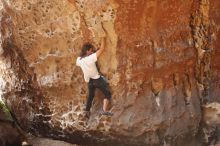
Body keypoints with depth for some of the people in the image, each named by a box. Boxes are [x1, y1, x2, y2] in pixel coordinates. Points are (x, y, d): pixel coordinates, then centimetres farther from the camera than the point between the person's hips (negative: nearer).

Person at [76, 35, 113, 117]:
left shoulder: (79, 60, -9)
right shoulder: (91, 58, -27)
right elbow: (102, 48, -28)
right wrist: (103, 37, -18)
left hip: (89, 80, 6)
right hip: (97, 79, -6)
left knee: (90, 95, 24)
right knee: (107, 94, 4)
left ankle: (87, 112, 29)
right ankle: (104, 110, -7)